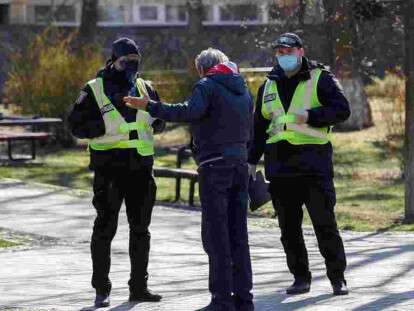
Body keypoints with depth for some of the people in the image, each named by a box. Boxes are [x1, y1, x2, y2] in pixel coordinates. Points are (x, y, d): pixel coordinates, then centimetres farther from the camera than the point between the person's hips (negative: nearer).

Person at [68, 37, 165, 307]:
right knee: (105, 228, -1)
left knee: (140, 229, 10)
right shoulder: (95, 90, -4)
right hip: (109, 169, -5)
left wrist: (156, 119, -5)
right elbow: (77, 125, -9)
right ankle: (102, 290, 7)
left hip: (140, 166, 5)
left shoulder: (145, 88, 9)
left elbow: (160, 121, 19)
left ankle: (139, 287, 20)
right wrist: (107, 124, -22)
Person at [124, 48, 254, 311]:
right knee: (238, 235, 11)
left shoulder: (207, 86, -6)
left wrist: (150, 107, -23)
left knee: (216, 234, -6)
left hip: (214, 164, -7)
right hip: (240, 165, 7)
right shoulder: (243, 90, 19)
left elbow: (190, 111, -24)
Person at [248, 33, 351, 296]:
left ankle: (338, 278, 0)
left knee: (325, 223, -6)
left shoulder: (320, 79, 2)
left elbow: (342, 110, -8)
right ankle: (301, 278, 15)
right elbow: (259, 126, 22)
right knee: (289, 227, 6)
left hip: (313, 163, -5)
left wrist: (310, 116, -18)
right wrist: (252, 161, 18)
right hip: (280, 166, 5)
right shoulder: (269, 86, 17)